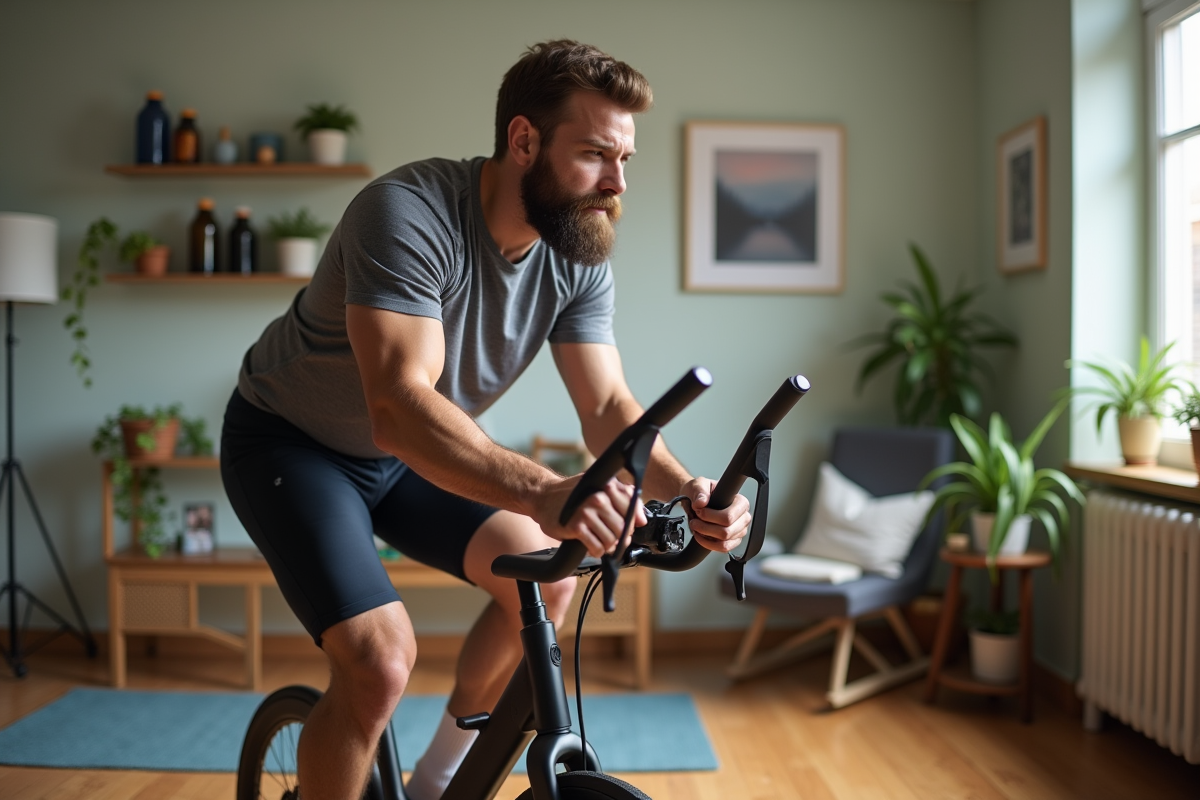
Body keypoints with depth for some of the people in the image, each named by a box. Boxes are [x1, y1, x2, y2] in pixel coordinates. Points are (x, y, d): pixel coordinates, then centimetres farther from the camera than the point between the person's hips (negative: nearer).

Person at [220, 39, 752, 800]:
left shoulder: (578, 258, -12)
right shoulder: (410, 212, -32)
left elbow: (608, 406, -14)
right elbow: (399, 407, -43)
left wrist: (686, 489, -33)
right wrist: (543, 492, -57)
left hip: (402, 455, 7)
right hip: (290, 442, -6)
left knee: (546, 579, -7)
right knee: (381, 660, -22)